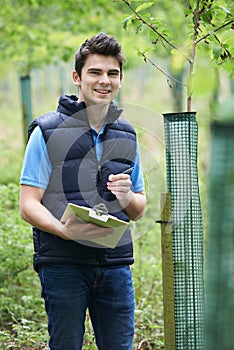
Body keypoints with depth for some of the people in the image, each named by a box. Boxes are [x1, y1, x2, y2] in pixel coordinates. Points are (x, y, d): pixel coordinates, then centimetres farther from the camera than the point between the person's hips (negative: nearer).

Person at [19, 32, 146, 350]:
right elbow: (28, 205, -4)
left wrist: (127, 198, -4)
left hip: (116, 265, 4)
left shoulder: (126, 135, 15)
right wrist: (65, 229, -23)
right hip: (63, 264, -4)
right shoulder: (48, 131, 0)